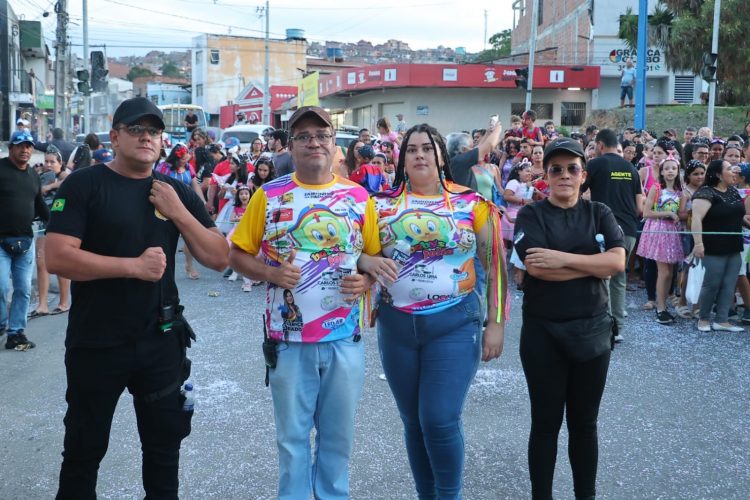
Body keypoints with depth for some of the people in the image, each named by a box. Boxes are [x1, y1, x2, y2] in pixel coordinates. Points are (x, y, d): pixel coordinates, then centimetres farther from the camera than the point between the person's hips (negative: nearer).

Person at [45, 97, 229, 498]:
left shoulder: (177, 192, 5)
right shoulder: (84, 185, -8)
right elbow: (56, 257, -18)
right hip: (95, 343, -3)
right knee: (84, 449, 13)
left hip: (161, 341, 4)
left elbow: (218, 258, 0)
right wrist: (134, 266, -20)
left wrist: (178, 212, -13)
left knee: (165, 443, 17)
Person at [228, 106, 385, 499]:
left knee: (338, 433, 15)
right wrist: (269, 273, -16)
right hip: (289, 339, -1)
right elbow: (237, 254, 2)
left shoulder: (358, 197, 2)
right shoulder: (269, 196, -2)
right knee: (292, 434, 12)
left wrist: (366, 280, -12)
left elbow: (376, 256, 9)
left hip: (345, 338, 2)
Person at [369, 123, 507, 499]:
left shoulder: (472, 203, -2)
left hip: (454, 323, -3)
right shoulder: (383, 204, 3)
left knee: (441, 421, -8)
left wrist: (495, 324, -3)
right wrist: (369, 262, -19)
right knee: (413, 422, 12)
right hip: (397, 324, 3)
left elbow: (494, 264, 0)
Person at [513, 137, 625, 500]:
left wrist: (562, 258, -18)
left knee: (584, 422, 14)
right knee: (545, 422, 7)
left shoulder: (599, 214, 5)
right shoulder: (530, 216, -4)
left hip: (592, 330, 3)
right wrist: (593, 265, -14)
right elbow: (536, 267, -20)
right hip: (542, 332, -2)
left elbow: (618, 261, -10)